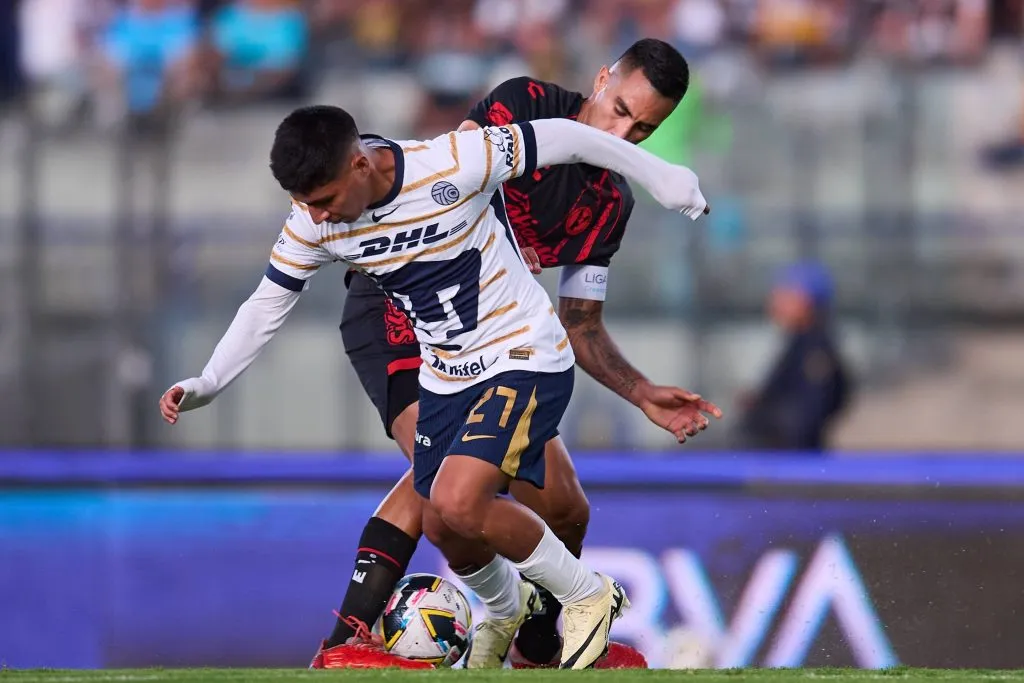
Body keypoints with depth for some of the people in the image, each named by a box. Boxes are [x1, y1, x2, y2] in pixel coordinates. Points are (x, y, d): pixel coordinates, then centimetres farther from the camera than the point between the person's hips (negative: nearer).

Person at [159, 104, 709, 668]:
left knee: (458, 502, -23)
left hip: (526, 356, -6)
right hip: (445, 377, 6)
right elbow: (268, 303, 3)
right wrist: (206, 384, -5)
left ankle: (588, 597, -1)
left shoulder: (453, 165, -28)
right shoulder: (313, 223, -12)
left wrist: (659, 176, -4)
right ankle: (510, 608, 46)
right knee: (444, 527, 12)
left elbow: (560, 138, -16)